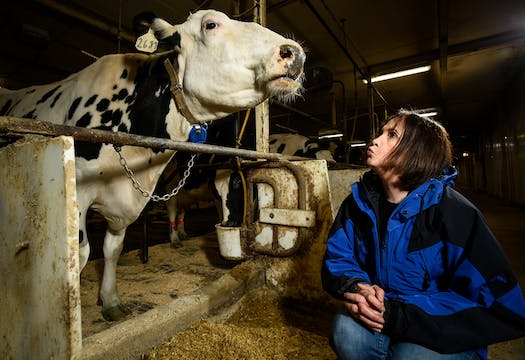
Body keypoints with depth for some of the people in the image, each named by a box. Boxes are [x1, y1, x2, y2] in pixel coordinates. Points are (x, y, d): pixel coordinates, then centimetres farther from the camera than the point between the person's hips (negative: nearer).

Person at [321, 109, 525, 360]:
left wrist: (398, 315, -29)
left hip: (446, 340, -2)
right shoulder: (358, 203, -5)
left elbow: (501, 306, -22)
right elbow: (336, 259, -3)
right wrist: (355, 288, -27)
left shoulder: (452, 211, -18)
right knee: (346, 330, -27)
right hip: (378, 321, 3)